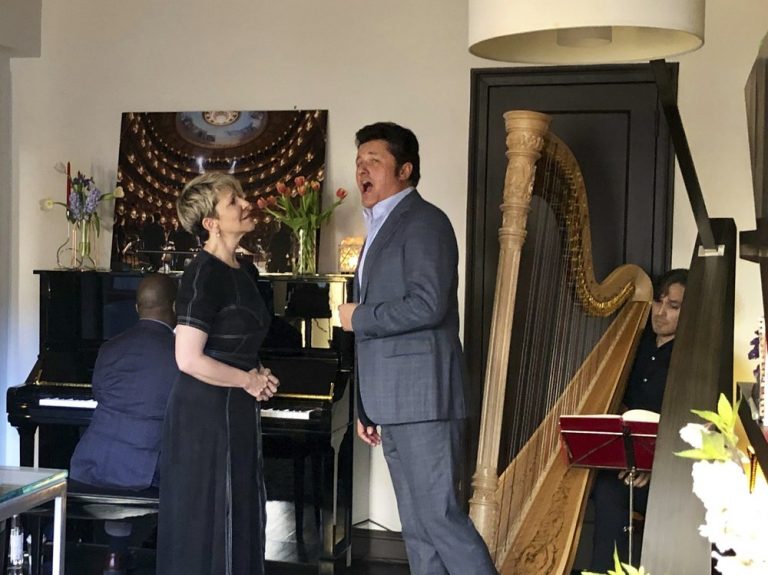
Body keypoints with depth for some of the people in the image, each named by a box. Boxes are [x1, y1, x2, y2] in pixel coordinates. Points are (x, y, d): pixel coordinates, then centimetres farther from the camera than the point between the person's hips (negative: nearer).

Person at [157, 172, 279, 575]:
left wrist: (257, 376, 5)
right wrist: (250, 381, -11)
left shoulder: (245, 272, 10)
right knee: (207, 523, 1)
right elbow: (189, 359, -23)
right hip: (207, 412, -9)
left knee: (238, 521, 15)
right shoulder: (204, 274, -17)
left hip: (236, 412, 9)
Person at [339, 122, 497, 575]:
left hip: (422, 397, -9)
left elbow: (427, 305, -21)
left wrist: (358, 317, -8)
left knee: (439, 514, -8)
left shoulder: (424, 221, -8)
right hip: (393, 404, 9)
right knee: (416, 524, 11)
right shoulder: (381, 228, 20)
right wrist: (367, 409, 20)